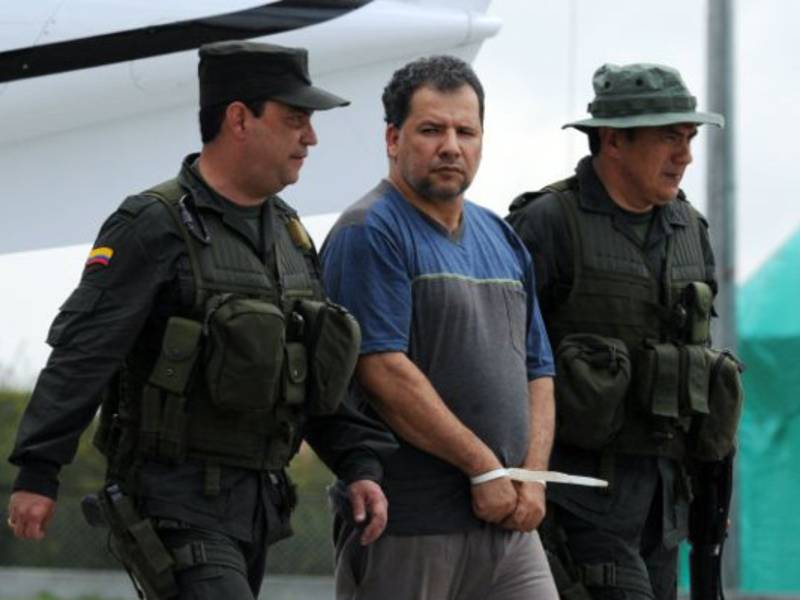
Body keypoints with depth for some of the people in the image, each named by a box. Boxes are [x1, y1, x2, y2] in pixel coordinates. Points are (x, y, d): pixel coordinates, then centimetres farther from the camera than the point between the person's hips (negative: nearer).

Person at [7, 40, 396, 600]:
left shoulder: (288, 233, 13)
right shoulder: (154, 227, -12)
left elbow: (320, 368, 19)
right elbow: (79, 357, -16)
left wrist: (361, 465, 8)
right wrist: (37, 473, -21)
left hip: (258, 503, 8)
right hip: (175, 505, -8)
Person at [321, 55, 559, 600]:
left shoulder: (503, 241, 18)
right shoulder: (370, 233, -7)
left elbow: (537, 372, 18)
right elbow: (383, 371, -17)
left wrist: (532, 478, 1)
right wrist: (484, 467, -15)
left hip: (508, 522, 7)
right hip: (403, 527, -7)